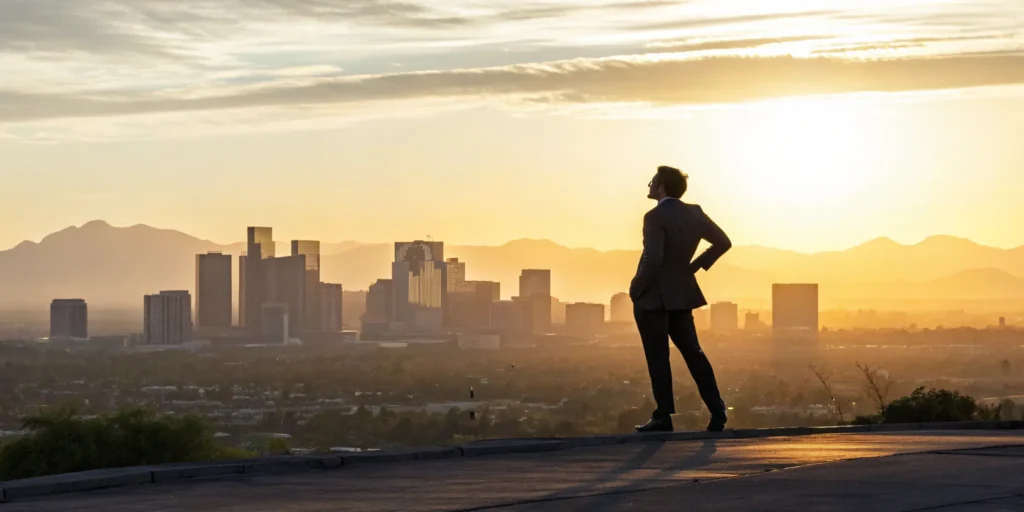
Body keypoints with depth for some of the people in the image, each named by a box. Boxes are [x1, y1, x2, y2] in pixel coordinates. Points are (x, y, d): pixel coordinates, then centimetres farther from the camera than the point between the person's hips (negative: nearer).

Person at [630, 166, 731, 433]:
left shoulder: (655, 217, -17)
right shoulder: (695, 213, 5)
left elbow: (653, 259, -25)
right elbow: (723, 242, 12)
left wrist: (636, 289, -13)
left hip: (652, 295, -7)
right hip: (681, 293, 7)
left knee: (657, 356, 0)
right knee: (692, 351, 10)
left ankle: (664, 416, 1)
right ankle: (717, 411, 4)